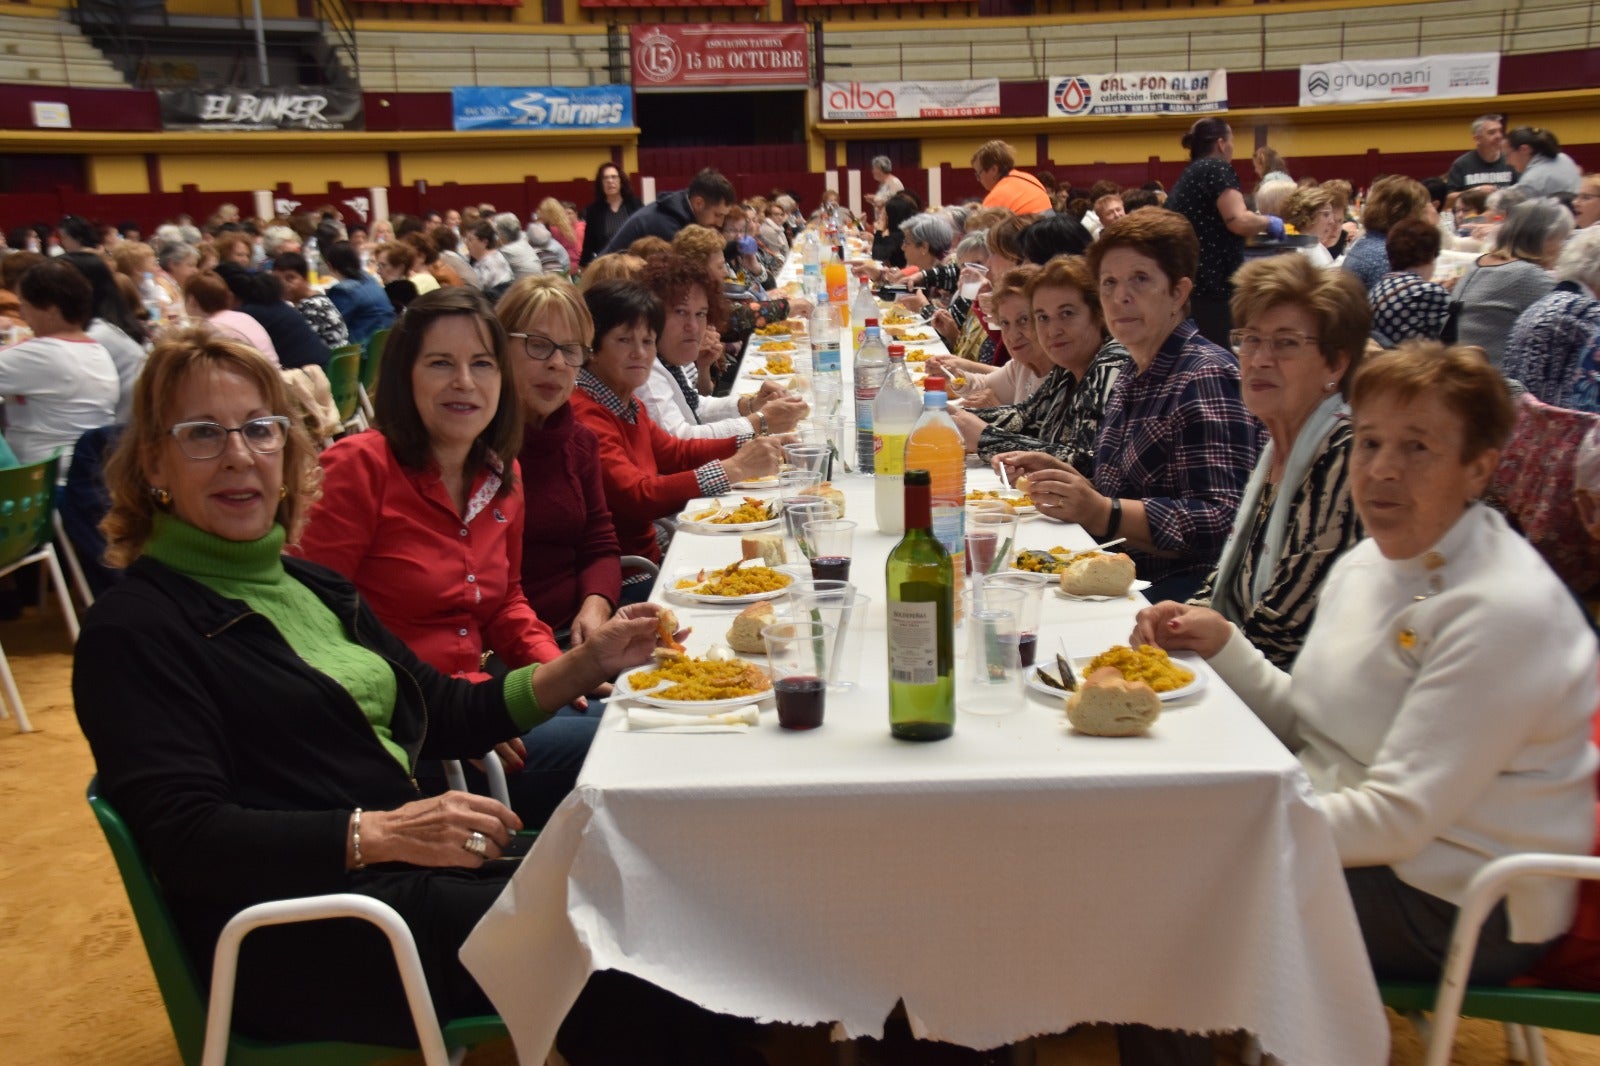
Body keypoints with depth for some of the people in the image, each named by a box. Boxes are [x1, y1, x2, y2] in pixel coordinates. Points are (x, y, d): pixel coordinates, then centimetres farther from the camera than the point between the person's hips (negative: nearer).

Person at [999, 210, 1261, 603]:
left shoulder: (1206, 376, -13)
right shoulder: (1132, 379, 14)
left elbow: (1222, 523, -21)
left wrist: (1102, 512, -28)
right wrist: (1064, 475, 5)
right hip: (1130, 580, 8)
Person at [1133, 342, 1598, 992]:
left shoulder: (1503, 610, -23)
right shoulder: (1367, 563, 5)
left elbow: (1401, 817, -25)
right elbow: (1306, 726, 10)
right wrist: (1222, 643, -5)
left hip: (1455, 910, -8)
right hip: (1356, 833, 8)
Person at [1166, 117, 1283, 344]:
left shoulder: (1190, 174, 21)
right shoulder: (1217, 168, -4)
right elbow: (1239, 221, -15)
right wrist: (1268, 222, 3)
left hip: (1185, 282, 9)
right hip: (1208, 283, -9)